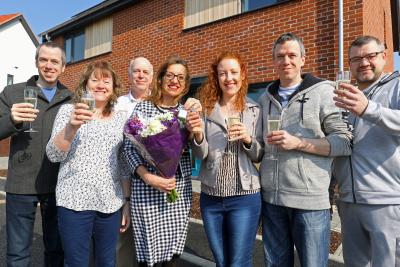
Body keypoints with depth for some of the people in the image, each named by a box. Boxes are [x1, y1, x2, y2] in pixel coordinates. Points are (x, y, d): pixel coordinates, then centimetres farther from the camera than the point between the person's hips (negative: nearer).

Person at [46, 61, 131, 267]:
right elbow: (53, 155, -10)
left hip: (111, 203, 3)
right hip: (74, 201, -3)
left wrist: (127, 201, 8)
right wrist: (72, 126, -26)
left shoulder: (119, 118, 9)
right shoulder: (69, 110, 0)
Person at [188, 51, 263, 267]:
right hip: (210, 197, 2)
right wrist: (197, 134, -24)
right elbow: (200, 155, -4)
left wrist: (248, 139, -18)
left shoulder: (254, 110, -1)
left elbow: (259, 156, 2)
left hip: (245, 197, -2)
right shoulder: (206, 108, 0)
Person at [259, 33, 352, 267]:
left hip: (311, 198, -4)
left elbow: (345, 142, -8)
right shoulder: (266, 98, 13)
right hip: (271, 197, 4)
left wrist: (298, 143, -17)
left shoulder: (322, 91, -1)